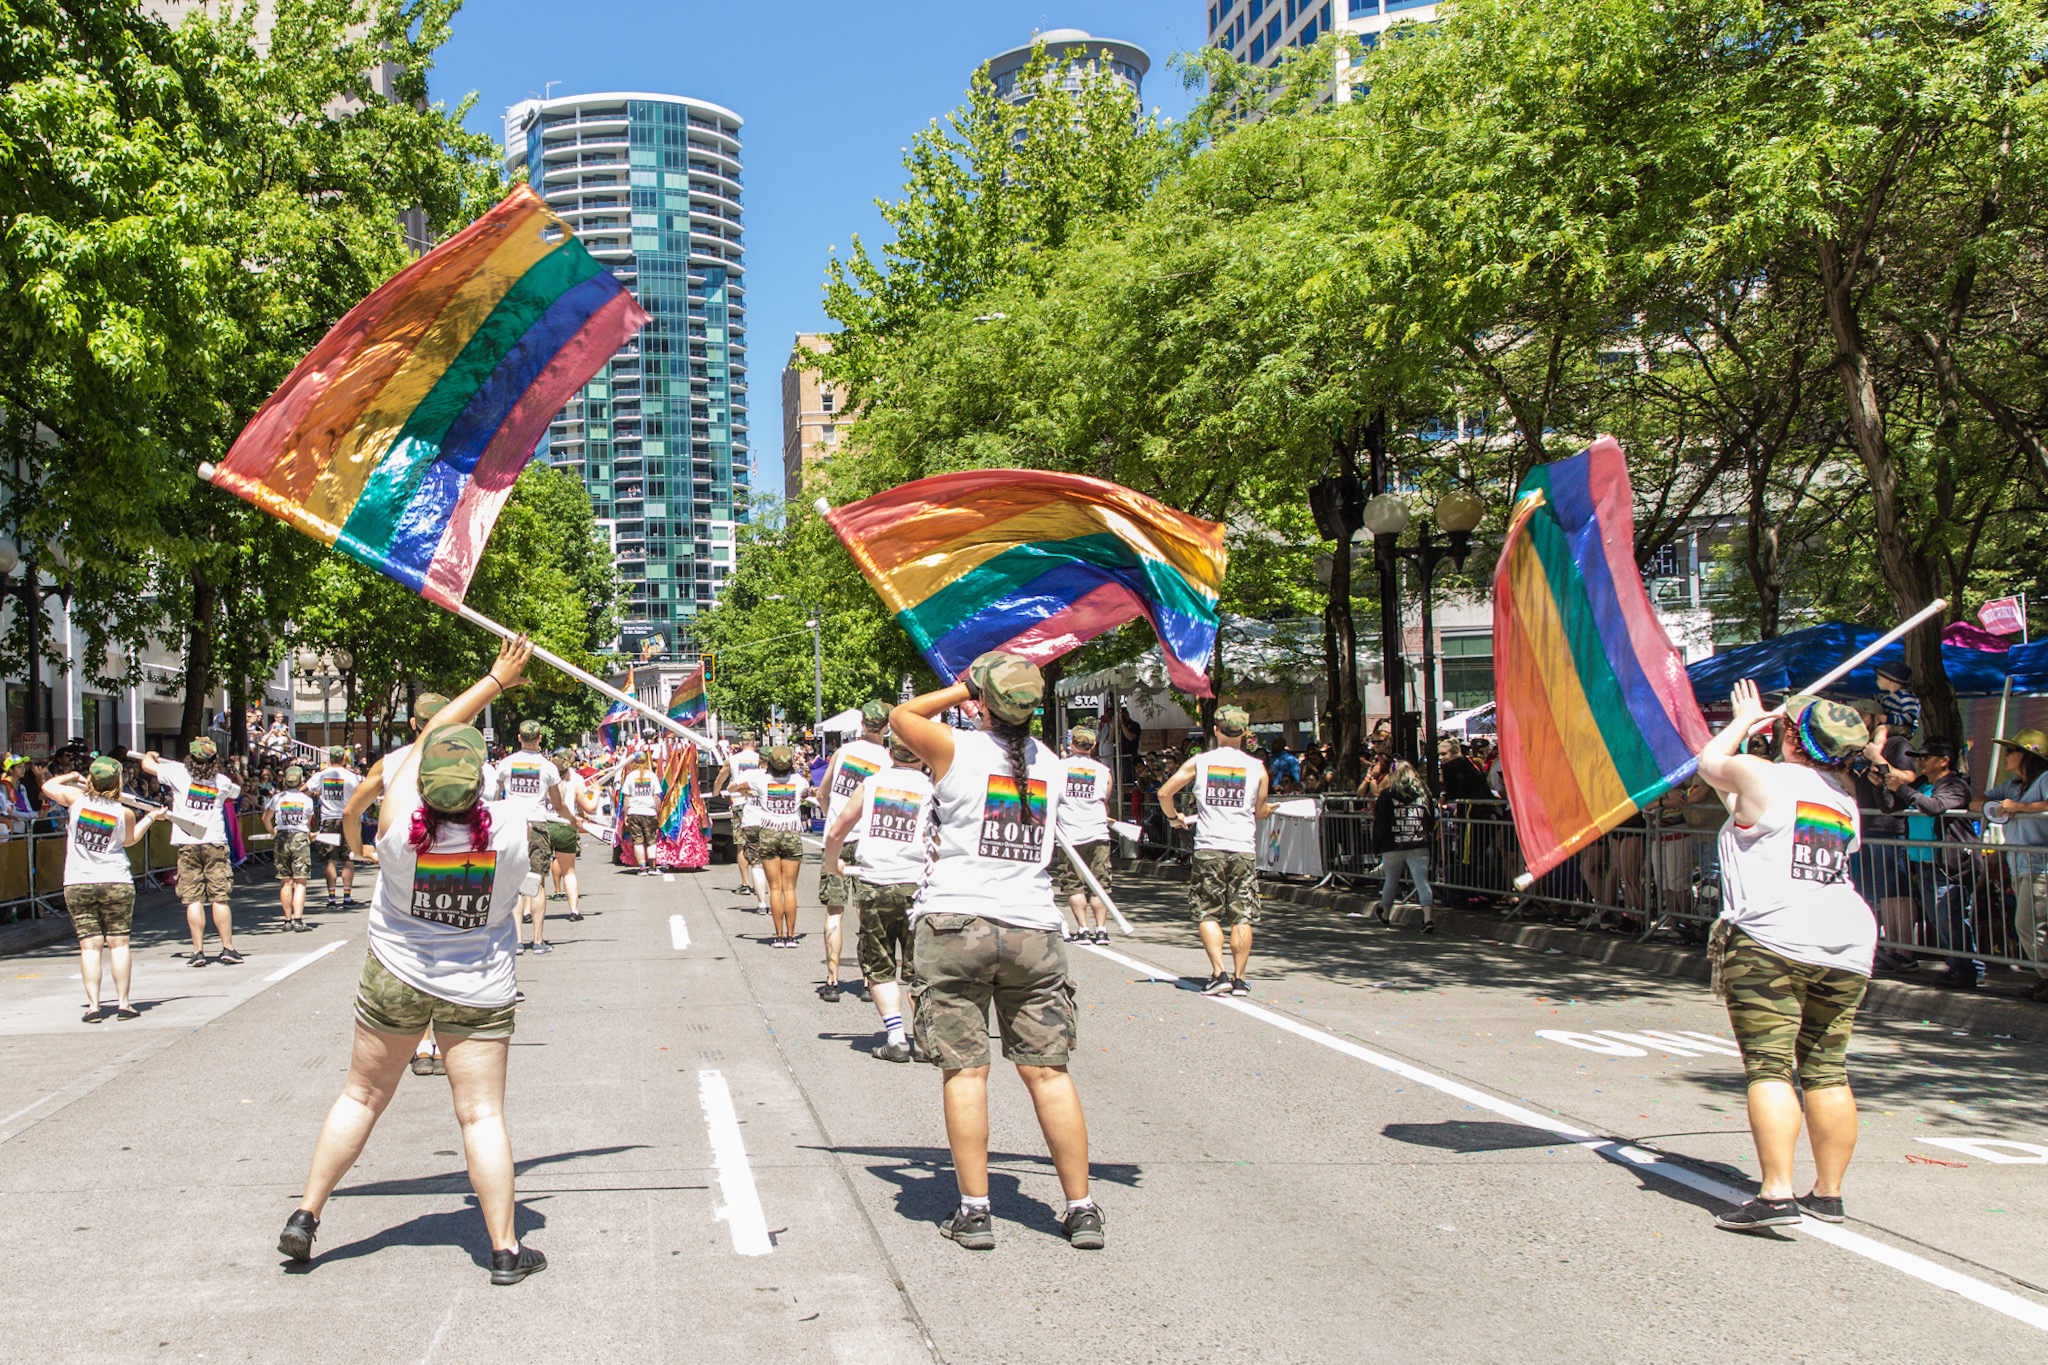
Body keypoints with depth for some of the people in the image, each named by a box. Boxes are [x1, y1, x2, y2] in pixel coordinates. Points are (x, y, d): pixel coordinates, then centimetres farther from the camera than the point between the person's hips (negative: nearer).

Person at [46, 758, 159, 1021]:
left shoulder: (77, 798, -5)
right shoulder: (124, 813, -5)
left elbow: (48, 786, 13)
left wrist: (72, 777, 28)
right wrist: (150, 817, 26)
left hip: (77, 885, 1)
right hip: (116, 882, -1)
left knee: (89, 945, 1)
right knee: (118, 943, 5)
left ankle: (93, 1005, -1)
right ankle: (123, 1003, 5)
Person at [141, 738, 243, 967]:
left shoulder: (179, 773, -1)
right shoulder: (222, 781, 7)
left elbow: (147, 764, 13)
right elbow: (236, 793, 30)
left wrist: (150, 755, 34)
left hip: (187, 844, -1)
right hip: (215, 843, 1)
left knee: (193, 899, 1)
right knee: (220, 898, 2)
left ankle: (198, 951, 1)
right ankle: (228, 949, 3)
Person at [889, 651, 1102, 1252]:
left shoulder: (956, 749, -4)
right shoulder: (1050, 764, 8)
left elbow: (902, 715, 14)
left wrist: (962, 690, 20)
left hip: (954, 924, -3)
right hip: (1034, 930, 3)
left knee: (964, 1071, 2)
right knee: (1048, 1071, 7)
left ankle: (974, 1211, 4)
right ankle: (1081, 1209, 10)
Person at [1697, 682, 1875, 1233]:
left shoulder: (1761, 776, -4)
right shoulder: (1844, 798, 16)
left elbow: (1711, 762, 16)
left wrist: (1744, 720, 32)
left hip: (1769, 943, -7)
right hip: (1846, 945, 7)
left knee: (1769, 1068, -8)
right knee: (1827, 1071, 11)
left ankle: (1776, 1194, -14)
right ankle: (1829, 1194, 17)